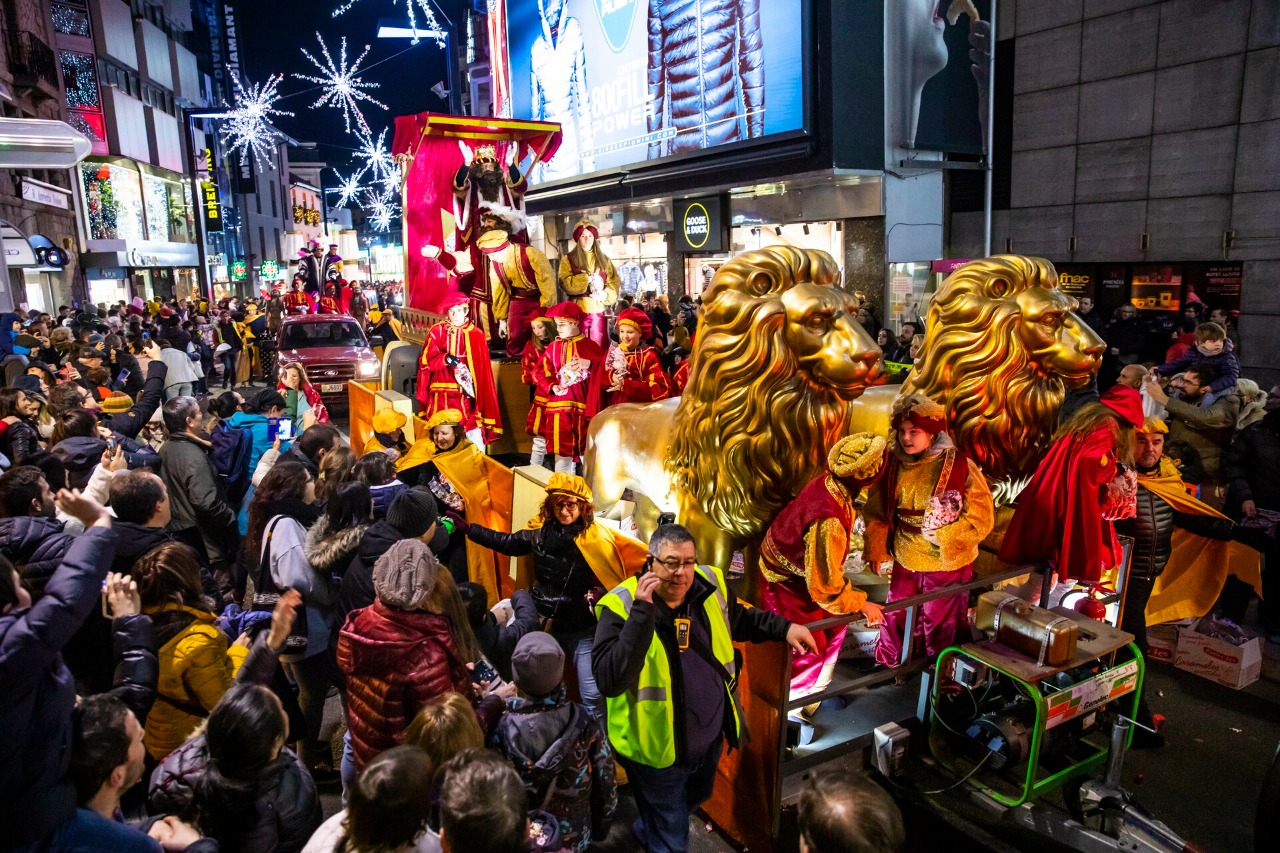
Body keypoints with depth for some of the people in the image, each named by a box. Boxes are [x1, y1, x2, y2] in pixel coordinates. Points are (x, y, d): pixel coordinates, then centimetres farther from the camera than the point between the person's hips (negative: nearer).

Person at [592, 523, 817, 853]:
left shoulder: (709, 586, -9)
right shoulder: (621, 606, -25)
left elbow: (738, 619, 13)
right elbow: (609, 681, -37)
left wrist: (783, 628, 1)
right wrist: (642, 612, -41)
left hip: (710, 739, 7)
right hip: (658, 751, -6)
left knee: (694, 801, 34)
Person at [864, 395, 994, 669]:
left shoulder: (959, 466, -18)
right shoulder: (893, 464, -6)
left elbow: (981, 519, -15)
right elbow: (877, 510, 3)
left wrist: (940, 536, -19)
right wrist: (876, 549, -3)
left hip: (946, 564, -4)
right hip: (905, 560, 4)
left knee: (938, 625, 13)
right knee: (896, 618, 20)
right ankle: (889, 667, 43)